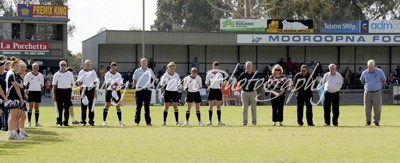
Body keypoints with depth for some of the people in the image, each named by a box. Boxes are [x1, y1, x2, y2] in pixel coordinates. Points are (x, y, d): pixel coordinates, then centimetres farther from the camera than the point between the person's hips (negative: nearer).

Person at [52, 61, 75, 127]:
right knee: (59, 108, -2)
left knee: (67, 108, 0)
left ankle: (66, 122, 4)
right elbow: (54, 85, 7)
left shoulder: (70, 74, 11)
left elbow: (72, 84, 14)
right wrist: (54, 95, 1)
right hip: (59, 91, -1)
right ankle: (59, 122, 3)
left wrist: (71, 92, 4)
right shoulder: (56, 74, 8)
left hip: (67, 91, 1)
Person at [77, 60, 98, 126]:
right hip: (84, 89, -2)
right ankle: (83, 121, 1)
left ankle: (91, 121, 3)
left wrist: (95, 91, 2)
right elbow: (79, 82, 0)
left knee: (91, 106, 1)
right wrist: (82, 91, -11)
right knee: (84, 106, -2)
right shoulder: (81, 72, 5)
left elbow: (95, 82, 10)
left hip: (91, 89, 2)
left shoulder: (93, 72, 11)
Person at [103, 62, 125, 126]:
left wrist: (119, 87, -23)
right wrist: (111, 86, -30)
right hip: (109, 91, -3)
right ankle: (104, 121, -2)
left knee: (118, 106, 4)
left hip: (117, 92, 3)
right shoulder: (107, 74, -1)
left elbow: (121, 82, -2)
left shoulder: (118, 74, 8)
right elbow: (107, 83, -11)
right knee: (107, 105, -5)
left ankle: (120, 121, 10)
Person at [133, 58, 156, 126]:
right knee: (138, 106, -3)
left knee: (147, 106, 4)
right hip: (139, 90, -1)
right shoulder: (137, 71, 4)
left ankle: (148, 121, 7)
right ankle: (137, 121, -1)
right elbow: (134, 80, 10)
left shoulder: (150, 71, 9)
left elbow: (154, 78, 18)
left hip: (148, 90, 1)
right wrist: (135, 86, -3)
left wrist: (152, 85, 7)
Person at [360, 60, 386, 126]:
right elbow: (362, 81, 18)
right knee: (367, 108, 2)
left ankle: (376, 121, 10)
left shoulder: (379, 72, -4)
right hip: (367, 92, 2)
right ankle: (368, 121, 12)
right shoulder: (365, 73, 1)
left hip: (377, 93, -2)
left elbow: (384, 81, 7)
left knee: (377, 108, -2)